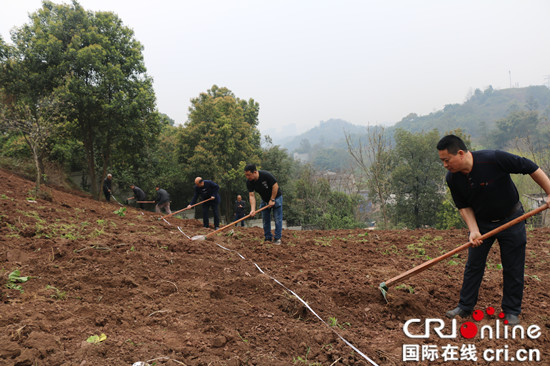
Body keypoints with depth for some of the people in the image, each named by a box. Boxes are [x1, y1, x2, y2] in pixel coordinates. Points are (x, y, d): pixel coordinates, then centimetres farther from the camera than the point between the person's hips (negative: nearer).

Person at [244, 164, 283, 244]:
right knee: (265, 219, 5)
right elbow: (251, 195, -17)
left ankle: (277, 238, 0)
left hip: (276, 197, -5)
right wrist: (253, 209, -28)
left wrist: (272, 200, -18)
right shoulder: (249, 182, -17)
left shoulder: (266, 175, -31)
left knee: (278, 219, -6)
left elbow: (275, 186, -21)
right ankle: (268, 238, 13)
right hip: (265, 200, 5)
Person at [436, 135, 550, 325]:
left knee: (513, 268, 4)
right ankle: (465, 306, 18)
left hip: (511, 220, -3)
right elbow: (464, 206, -3)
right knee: (473, 265, 6)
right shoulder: (452, 178, -15)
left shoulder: (494, 159, -29)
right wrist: (473, 230, -16)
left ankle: (511, 311, 20)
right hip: (481, 222, 3)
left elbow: (532, 168, -17)